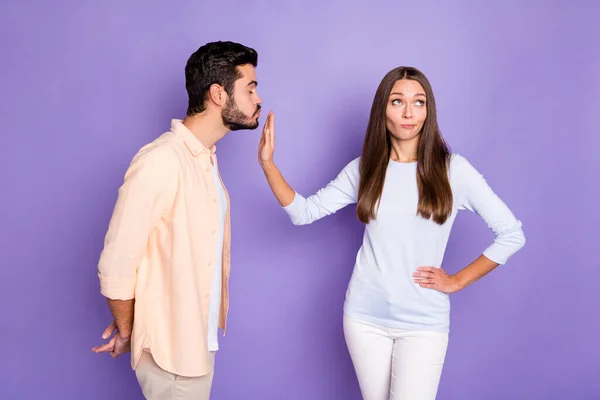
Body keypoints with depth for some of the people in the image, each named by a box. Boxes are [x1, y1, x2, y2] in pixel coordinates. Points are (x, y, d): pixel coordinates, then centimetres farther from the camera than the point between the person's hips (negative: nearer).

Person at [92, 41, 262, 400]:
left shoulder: (207, 158, 6)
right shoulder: (161, 162, -23)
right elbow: (116, 266, -20)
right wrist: (127, 334, -6)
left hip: (201, 339, 8)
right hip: (171, 349, -8)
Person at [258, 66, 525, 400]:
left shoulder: (452, 169, -7)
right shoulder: (364, 168, 2)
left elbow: (512, 234, -3)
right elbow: (303, 212, 1)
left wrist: (457, 281, -4)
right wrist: (267, 162, -10)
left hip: (423, 322, -2)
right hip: (365, 316, 3)